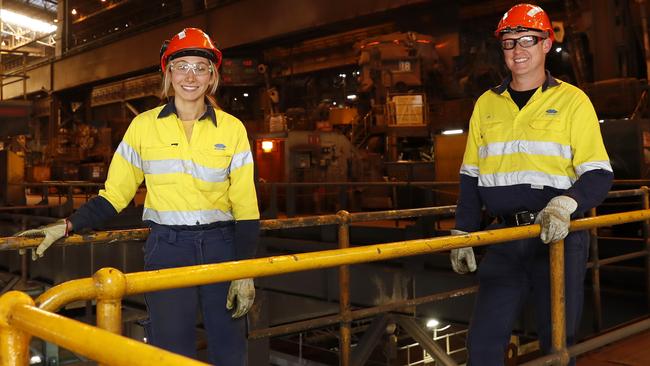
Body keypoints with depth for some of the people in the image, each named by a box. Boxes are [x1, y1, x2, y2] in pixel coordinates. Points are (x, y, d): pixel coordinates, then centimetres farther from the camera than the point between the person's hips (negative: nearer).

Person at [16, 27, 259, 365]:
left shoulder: (232, 128, 2)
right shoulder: (144, 126, 2)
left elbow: (245, 206, 0)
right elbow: (115, 194, 6)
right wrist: (68, 225, -7)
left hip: (221, 247, 1)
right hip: (166, 248, -1)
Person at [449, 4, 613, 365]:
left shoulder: (572, 100, 0)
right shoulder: (486, 103, 11)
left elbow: (599, 174, -5)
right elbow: (471, 176, 14)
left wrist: (566, 203, -24)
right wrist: (463, 235, 9)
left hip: (559, 238, -3)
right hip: (505, 239, 3)